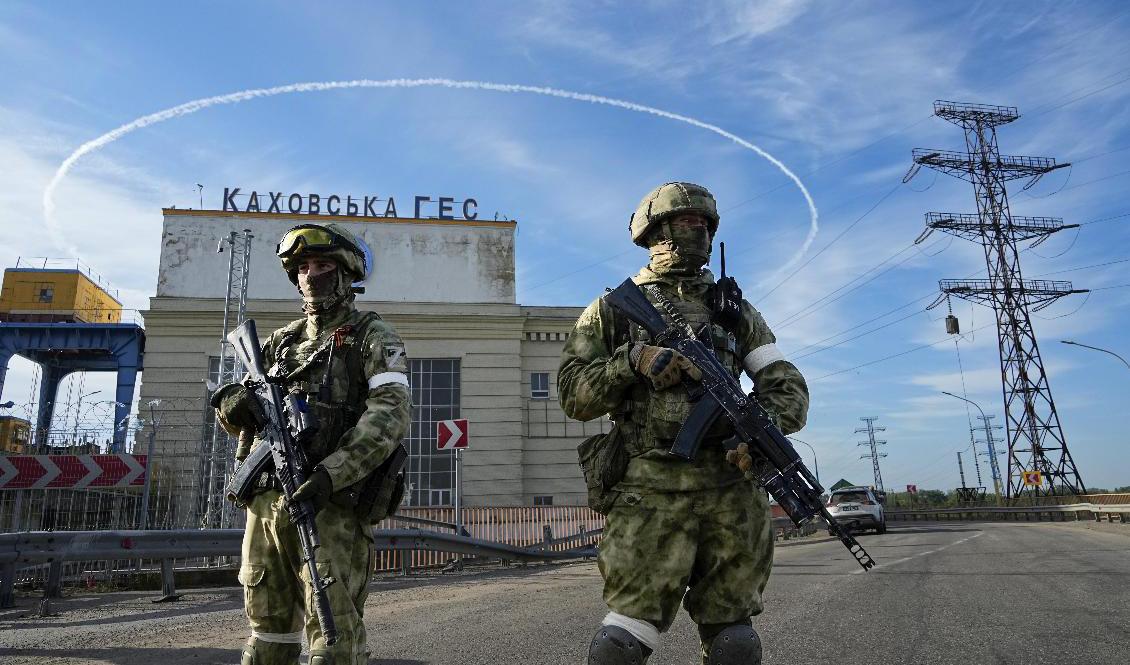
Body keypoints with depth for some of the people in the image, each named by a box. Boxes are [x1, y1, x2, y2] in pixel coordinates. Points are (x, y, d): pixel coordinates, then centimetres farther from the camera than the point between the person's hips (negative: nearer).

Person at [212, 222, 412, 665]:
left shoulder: (372, 337, 1)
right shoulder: (282, 341, 19)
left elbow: (391, 412, -13)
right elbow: (231, 407, 22)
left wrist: (331, 473, -25)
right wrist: (235, 403, -4)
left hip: (330, 502, -6)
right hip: (266, 500, 6)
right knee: (268, 629, 16)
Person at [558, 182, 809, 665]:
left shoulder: (734, 308, 19)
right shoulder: (615, 308, 11)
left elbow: (787, 384, 12)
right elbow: (573, 395, 4)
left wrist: (766, 427, -10)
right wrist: (632, 360, -12)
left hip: (733, 487, 3)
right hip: (652, 489, -3)